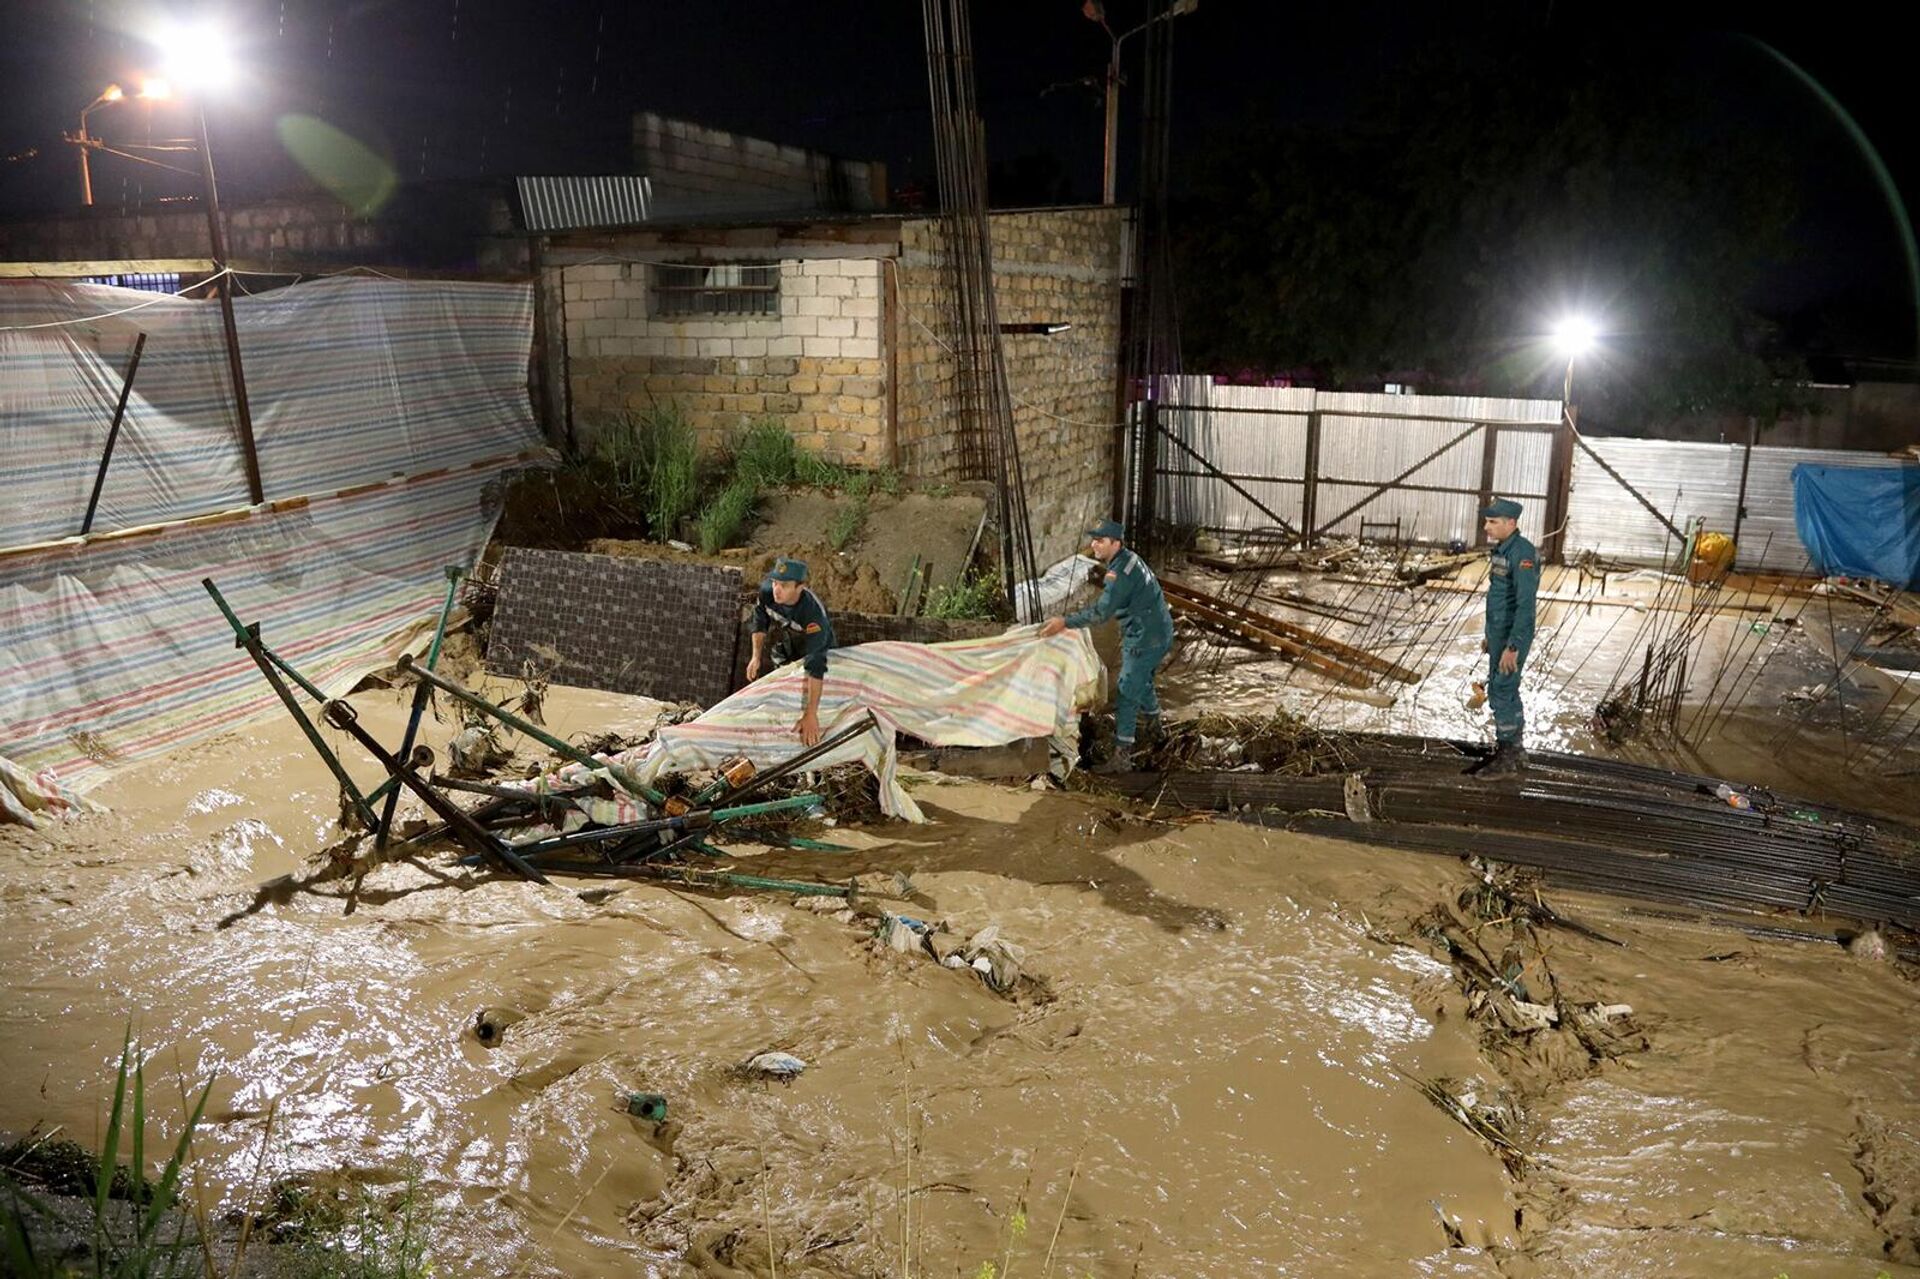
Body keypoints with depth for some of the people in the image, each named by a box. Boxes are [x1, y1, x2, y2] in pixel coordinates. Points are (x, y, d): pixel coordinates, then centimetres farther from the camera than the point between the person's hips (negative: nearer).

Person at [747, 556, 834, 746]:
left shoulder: (813, 614, -46)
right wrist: (756, 656, -17)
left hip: (814, 644, -5)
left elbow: (815, 667, -50)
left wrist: (811, 714, -55)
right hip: (782, 641, 5)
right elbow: (760, 620, -8)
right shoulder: (767, 590, -31)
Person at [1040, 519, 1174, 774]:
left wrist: (1064, 622, -32)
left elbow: (1101, 611, -31)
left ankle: (1122, 755, -8)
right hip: (1159, 633, 10)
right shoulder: (1128, 559, 7)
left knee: (1128, 692, -9)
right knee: (1142, 679, 30)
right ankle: (1152, 714, 56)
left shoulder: (1120, 572, -25)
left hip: (1146, 639, -10)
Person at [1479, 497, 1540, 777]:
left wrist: (1513, 646, -28)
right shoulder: (1501, 550, 10)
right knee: (1506, 692, 17)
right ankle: (1514, 752, 28)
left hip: (1512, 637, -10)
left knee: (1502, 693, -5)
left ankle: (1507, 758, 3)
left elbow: (1526, 604, -25)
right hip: (1499, 634, 10)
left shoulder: (1522, 553, -21)